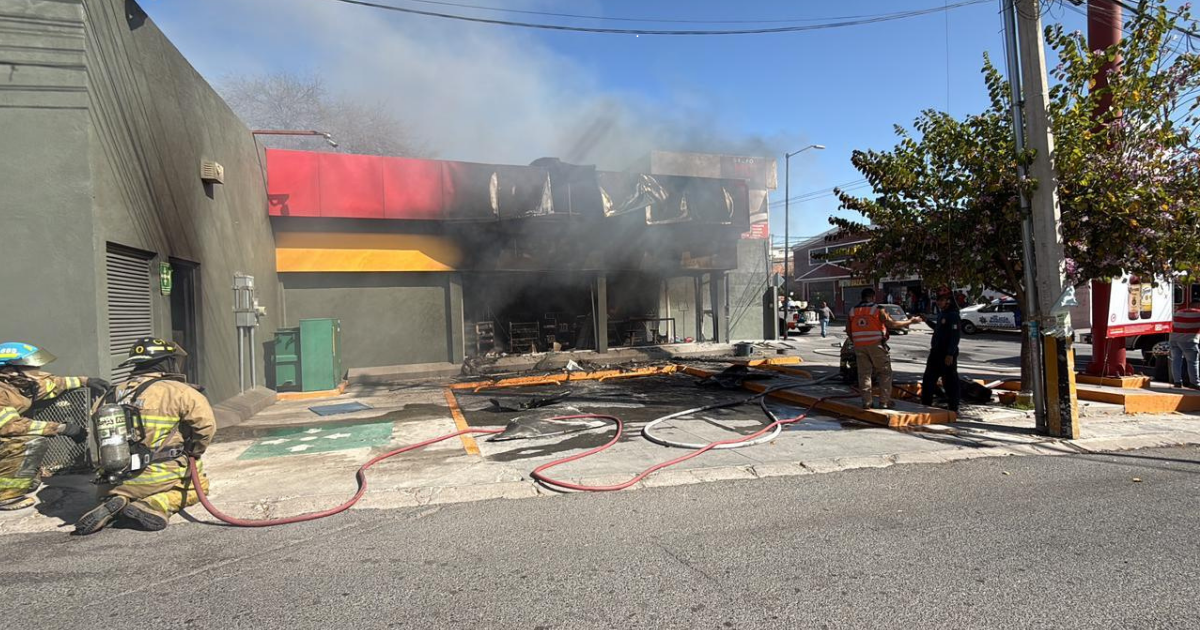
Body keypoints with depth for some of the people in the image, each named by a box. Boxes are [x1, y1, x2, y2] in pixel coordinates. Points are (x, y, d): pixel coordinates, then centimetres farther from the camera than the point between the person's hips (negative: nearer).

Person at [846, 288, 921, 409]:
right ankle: (884, 401, 7)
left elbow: (848, 330, 10)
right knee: (885, 372, 8)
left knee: (864, 374, 8)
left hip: (859, 346, 4)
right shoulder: (878, 310, -5)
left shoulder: (853, 311, 9)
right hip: (876, 345, -4)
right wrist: (911, 321, 4)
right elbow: (893, 324, -7)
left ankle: (866, 402, 6)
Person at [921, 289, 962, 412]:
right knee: (928, 379, 13)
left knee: (949, 381, -1)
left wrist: (950, 354, -24)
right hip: (936, 352, 10)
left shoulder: (953, 315, -15)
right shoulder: (941, 313, 14)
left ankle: (953, 407, 8)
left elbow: (955, 336, -21)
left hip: (947, 354, -10)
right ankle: (926, 404, 22)